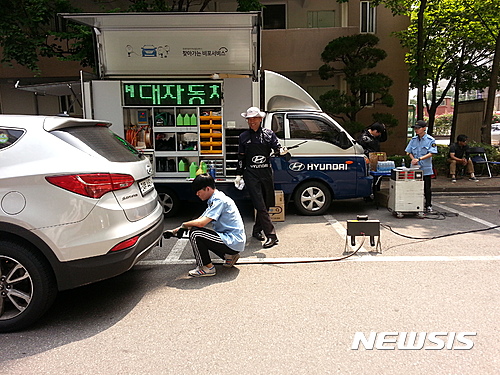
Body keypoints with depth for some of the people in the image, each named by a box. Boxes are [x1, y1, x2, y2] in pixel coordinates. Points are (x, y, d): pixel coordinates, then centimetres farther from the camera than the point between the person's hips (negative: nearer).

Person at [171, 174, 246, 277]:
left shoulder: (219, 200, -17)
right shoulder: (214, 200, 15)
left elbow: (201, 222, -24)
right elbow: (200, 219, 17)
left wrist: (184, 225, -5)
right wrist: (177, 230, 10)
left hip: (233, 242, -10)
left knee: (195, 234, -16)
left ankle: (207, 268, -3)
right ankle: (229, 256, 14)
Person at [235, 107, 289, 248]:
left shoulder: (268, 133, 8)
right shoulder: (243, 136, 7)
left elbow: (276, 147, -1)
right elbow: (241, 157, 10)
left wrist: (281, 151, -25)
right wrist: (238, 175, 9)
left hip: (266, 172, 2)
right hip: (251, 174, -2)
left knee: (266, 203, 9)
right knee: (260, 205, -9)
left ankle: (257, 230, 27)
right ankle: (271, 235, -7)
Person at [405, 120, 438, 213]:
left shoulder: (430, 140, -5)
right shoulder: (413, 139, 7)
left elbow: (431, 153, -13)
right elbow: (409, 152, 11)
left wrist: (419, 159, -21)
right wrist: (413, 159, -8)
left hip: (426, 168, -3)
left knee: (427, 188, 5)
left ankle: (428, 206, 16)